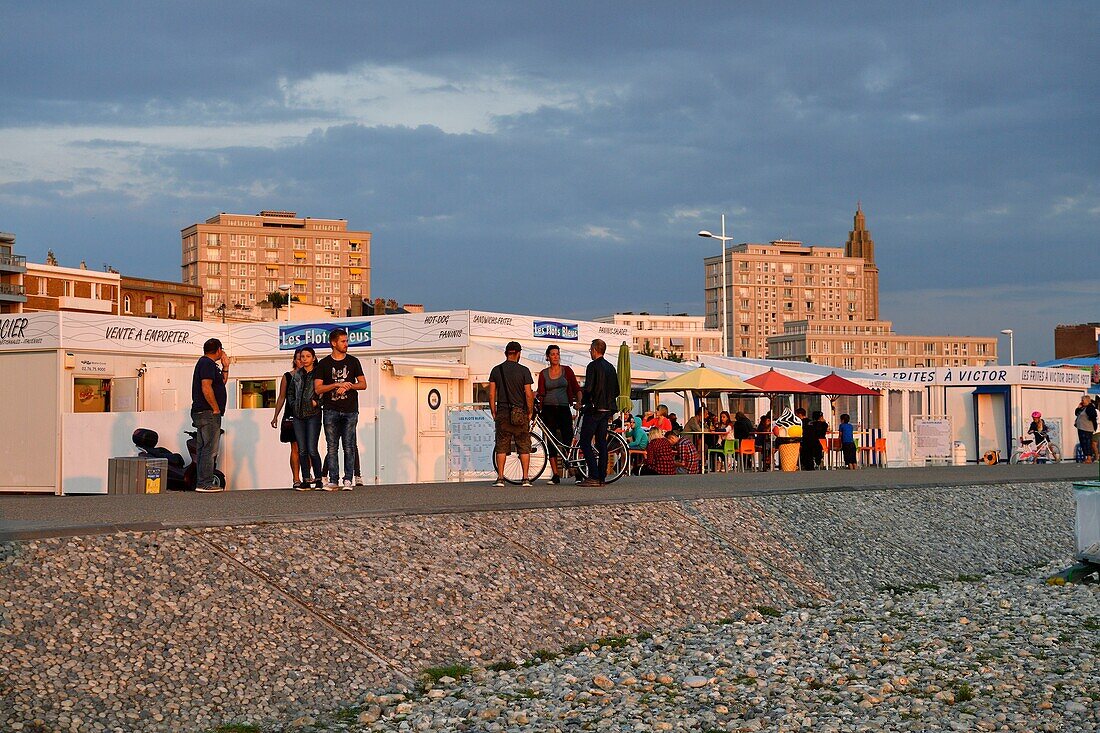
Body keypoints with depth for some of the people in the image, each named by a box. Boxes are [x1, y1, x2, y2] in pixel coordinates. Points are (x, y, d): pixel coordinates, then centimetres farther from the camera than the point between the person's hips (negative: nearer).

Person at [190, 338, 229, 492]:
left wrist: (225, 367, 18)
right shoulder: (208, 363, -11)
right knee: (209, 450, -10)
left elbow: (222, 384, 27)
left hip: (201, 414, 11)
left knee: (202, 449, 11)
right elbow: (206, 388, -21)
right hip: (208, 413, -11)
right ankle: (205, 484, -12)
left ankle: (201, 483, 14)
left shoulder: (205, 362, 21)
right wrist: (216, 409, -17)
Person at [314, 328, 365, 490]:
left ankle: (348, 480, 1)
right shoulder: (323, 364, 7)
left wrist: (348, 386, -8)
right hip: (331, 411, 0)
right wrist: (337, 385, -10)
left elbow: (363, 384, 10)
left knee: (349, 447, -2)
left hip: (350, 411, 1)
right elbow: (318, 388, 0)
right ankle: (333, 481, 1)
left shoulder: (353, 361, 11)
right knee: (332, 447, -1)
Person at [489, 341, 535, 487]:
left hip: (502, 413, 2)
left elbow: (492, 395, 3)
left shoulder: (496, 370, 5)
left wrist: (494, 413, 11)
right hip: (520, 414, -2)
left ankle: (500, 479, -1)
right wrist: (530, 413, 6)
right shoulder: (523, 370, -3)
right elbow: (528, 394, -6)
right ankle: (526, 478, 2)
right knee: (524, 446, 4)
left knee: (501, 447, 4)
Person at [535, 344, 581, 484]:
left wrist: (578, 402, -10)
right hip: (548, 410, 1)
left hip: (564, 409, -1)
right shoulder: (543, 373, 9)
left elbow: (576, 388, 5)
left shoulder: (567, 370, 7)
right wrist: (536, 394, -16)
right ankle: (555, 475, 1)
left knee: (568, 439, -12)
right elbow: (541, 393, 5)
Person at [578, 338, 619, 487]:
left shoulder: (593, 366, -11)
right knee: (602, 442, 10)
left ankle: (593, 476, -13)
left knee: (585, 443, -4)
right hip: (607, 409, 8)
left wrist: (582, 402, -2)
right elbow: (617, 391, 15)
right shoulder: (611, 367, 13)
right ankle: (602, 477, 8)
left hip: (593, 409, -8)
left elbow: (588, 388, -18)